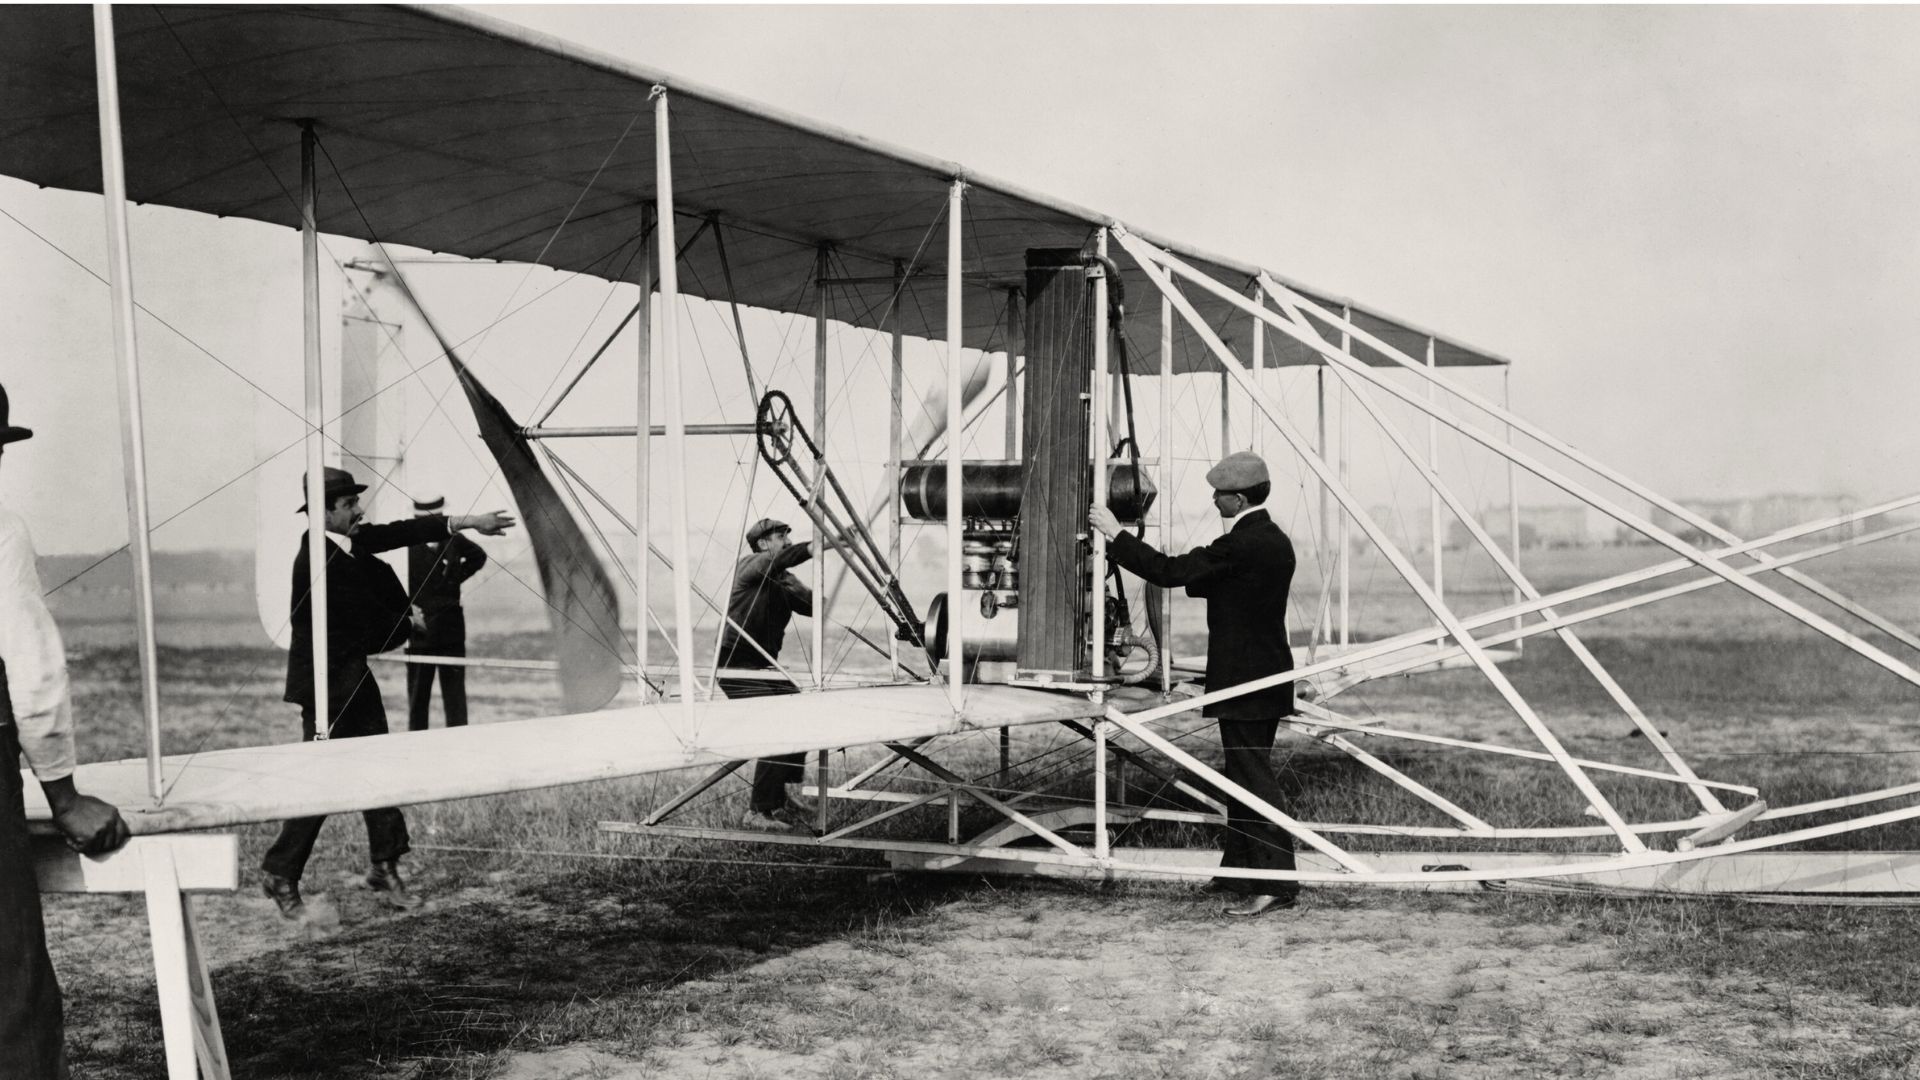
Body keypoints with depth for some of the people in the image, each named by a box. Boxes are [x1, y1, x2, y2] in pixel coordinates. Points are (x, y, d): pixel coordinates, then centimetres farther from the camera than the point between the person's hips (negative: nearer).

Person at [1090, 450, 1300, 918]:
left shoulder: (1241, 545, -20)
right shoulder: (1274, 540, 11)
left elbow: (1169, 572, -20)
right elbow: (1210, 582, 18)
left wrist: (1115, 534, -12)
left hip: (1245, 684, -10)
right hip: (1266, 678, 10)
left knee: (1255, 779, -7)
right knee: (1244, 775, 18)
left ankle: (1276, 883, -6)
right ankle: (1238, 870, 28)